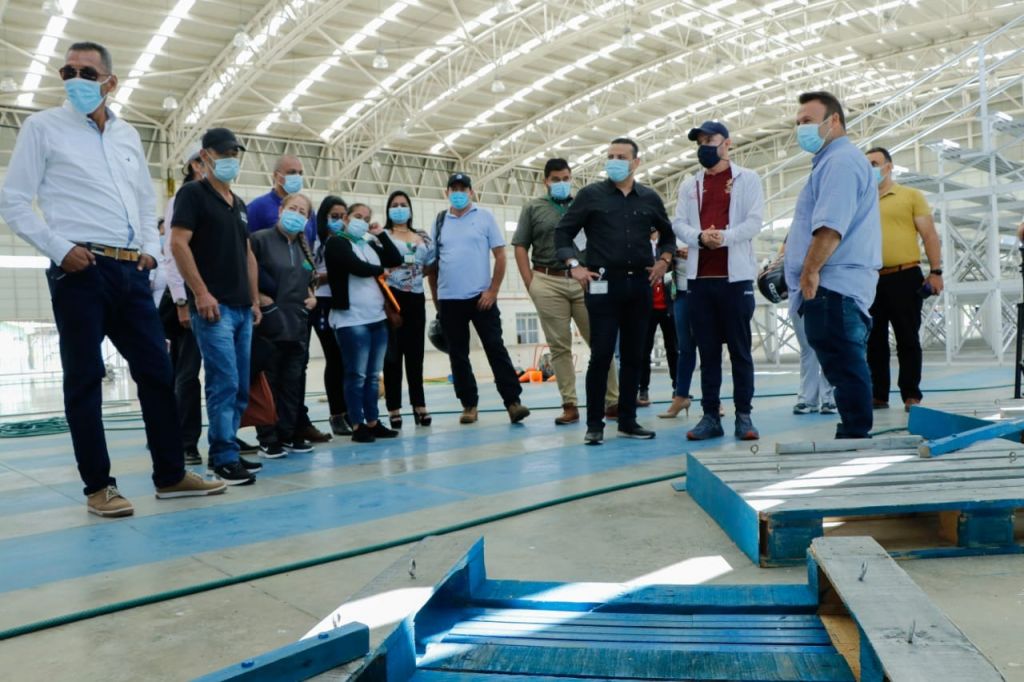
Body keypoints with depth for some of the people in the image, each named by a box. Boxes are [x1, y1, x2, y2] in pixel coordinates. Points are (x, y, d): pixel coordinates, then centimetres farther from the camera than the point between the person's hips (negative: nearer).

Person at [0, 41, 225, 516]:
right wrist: (60, 249, -12)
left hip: (130, 271, 5)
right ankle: (98, 486, 8)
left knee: (158, 371, 4)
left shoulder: (128, 136, 18)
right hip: (80, 271, -5)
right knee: (85, 380, 0)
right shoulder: (43, 127, 3)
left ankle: (170, 475, 13)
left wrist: (151, 248, 8)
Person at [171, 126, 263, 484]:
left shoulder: (239, 203, 20)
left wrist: (255, 300, 16)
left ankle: (221, 451, 18)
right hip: (213, 306, -8)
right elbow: (178, 244, -12)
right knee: (225, 383, -11)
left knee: (240, 387, 9)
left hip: (242, 308, 8)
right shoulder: (193, 193, -2)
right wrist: (201, 293, -18)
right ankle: (226, 459, -4)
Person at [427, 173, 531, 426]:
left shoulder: (485, 217, 2)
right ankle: (469, 405, 16)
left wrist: (493, 290, -9)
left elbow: (500, 255, -2)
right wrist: (435, 298, 9)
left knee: (496, 349, -4)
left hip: (481, 297, -3)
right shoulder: (439, 222, 9)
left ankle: (512, 402, -2)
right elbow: (432, 264, 12)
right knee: (458, 355, 7)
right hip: (449, 300, 3)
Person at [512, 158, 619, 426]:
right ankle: (569, 405, 7)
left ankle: (612, 401, 7)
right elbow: (520, 247, 7)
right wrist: (531, 283, -2)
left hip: (585, 282, 1)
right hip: (549, 283, -1)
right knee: (559, 346, 1)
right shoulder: (533, 209, 10)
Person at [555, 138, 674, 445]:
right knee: (601, 355, -5)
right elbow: (563, 231, 4)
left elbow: (667, 233, 25)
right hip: (604, 284, -3)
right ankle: (595, 423, 3)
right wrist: (574, 266, -6)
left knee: (633, 356, 7)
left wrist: (663, 261, 9)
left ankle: (628, 421, 16)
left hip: (640, 285, 4)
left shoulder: (650, 198, 12)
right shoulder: (591, 195, 2)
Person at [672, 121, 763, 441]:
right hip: (699, 277, 3)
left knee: (740, 349, 0)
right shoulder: (690, 185, 17)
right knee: (708, 350, 6)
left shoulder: (747, 179, 7)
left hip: (735, 275, -3)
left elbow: (753, 222, -3)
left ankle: (744, 416, 6)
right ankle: (710, 416, 11)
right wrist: (700, 237, -13)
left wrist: (724, 237, -19)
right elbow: (678, 224, 7)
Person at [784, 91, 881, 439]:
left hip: (833, 284, -11)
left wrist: (810, 271, -19)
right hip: (838, 284, 11)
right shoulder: (833, 162, 24)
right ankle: (854, 435, 20)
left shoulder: (841, 161, -10)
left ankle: (855, 436, -6)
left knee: (844, 368, -9)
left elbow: (831, 226, -22)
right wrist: (811, 273, 24)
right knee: (847, 367, 13)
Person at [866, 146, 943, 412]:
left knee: (907, 339, 0)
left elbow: (929, 235, 1)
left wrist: (935, 271, -7)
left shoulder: (911, 196, 6)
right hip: (870, 281, 4)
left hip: (904, 277, -3)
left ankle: (911, 395, 6)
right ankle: (878, 395, 15)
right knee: (874, 341, 7)